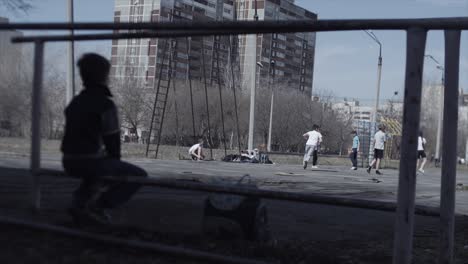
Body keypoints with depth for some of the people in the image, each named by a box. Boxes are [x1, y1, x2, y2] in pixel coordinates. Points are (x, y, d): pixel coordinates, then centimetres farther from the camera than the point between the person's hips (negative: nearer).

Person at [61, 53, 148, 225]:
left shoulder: (75, 102, 13)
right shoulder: (106, 104, -12)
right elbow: (112, 139, -8)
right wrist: (115, 163, 12)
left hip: (70, 162, 8)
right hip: (91, 160, -8)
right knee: (139, 176, 4)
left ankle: (80, 203, 17)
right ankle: (96, 207, -3)